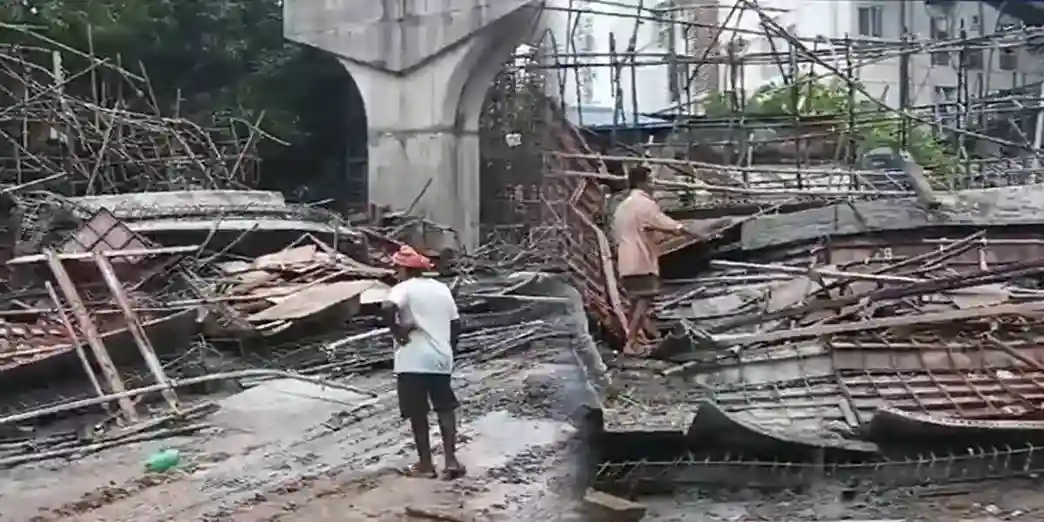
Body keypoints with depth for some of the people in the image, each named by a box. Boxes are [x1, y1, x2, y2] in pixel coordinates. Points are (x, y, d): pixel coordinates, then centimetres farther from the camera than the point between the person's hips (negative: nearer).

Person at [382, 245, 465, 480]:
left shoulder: (403, 288, -7)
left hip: (413, 361, -5)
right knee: (445, 409, 16)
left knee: (418, 414, 6)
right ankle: (451, 461, 10)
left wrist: (397, 332, -15)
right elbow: (455, 324, 14)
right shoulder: (442, 288, 12)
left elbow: (388, 308, -28)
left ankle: (426, 465, 13)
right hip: (441, 358, 5)